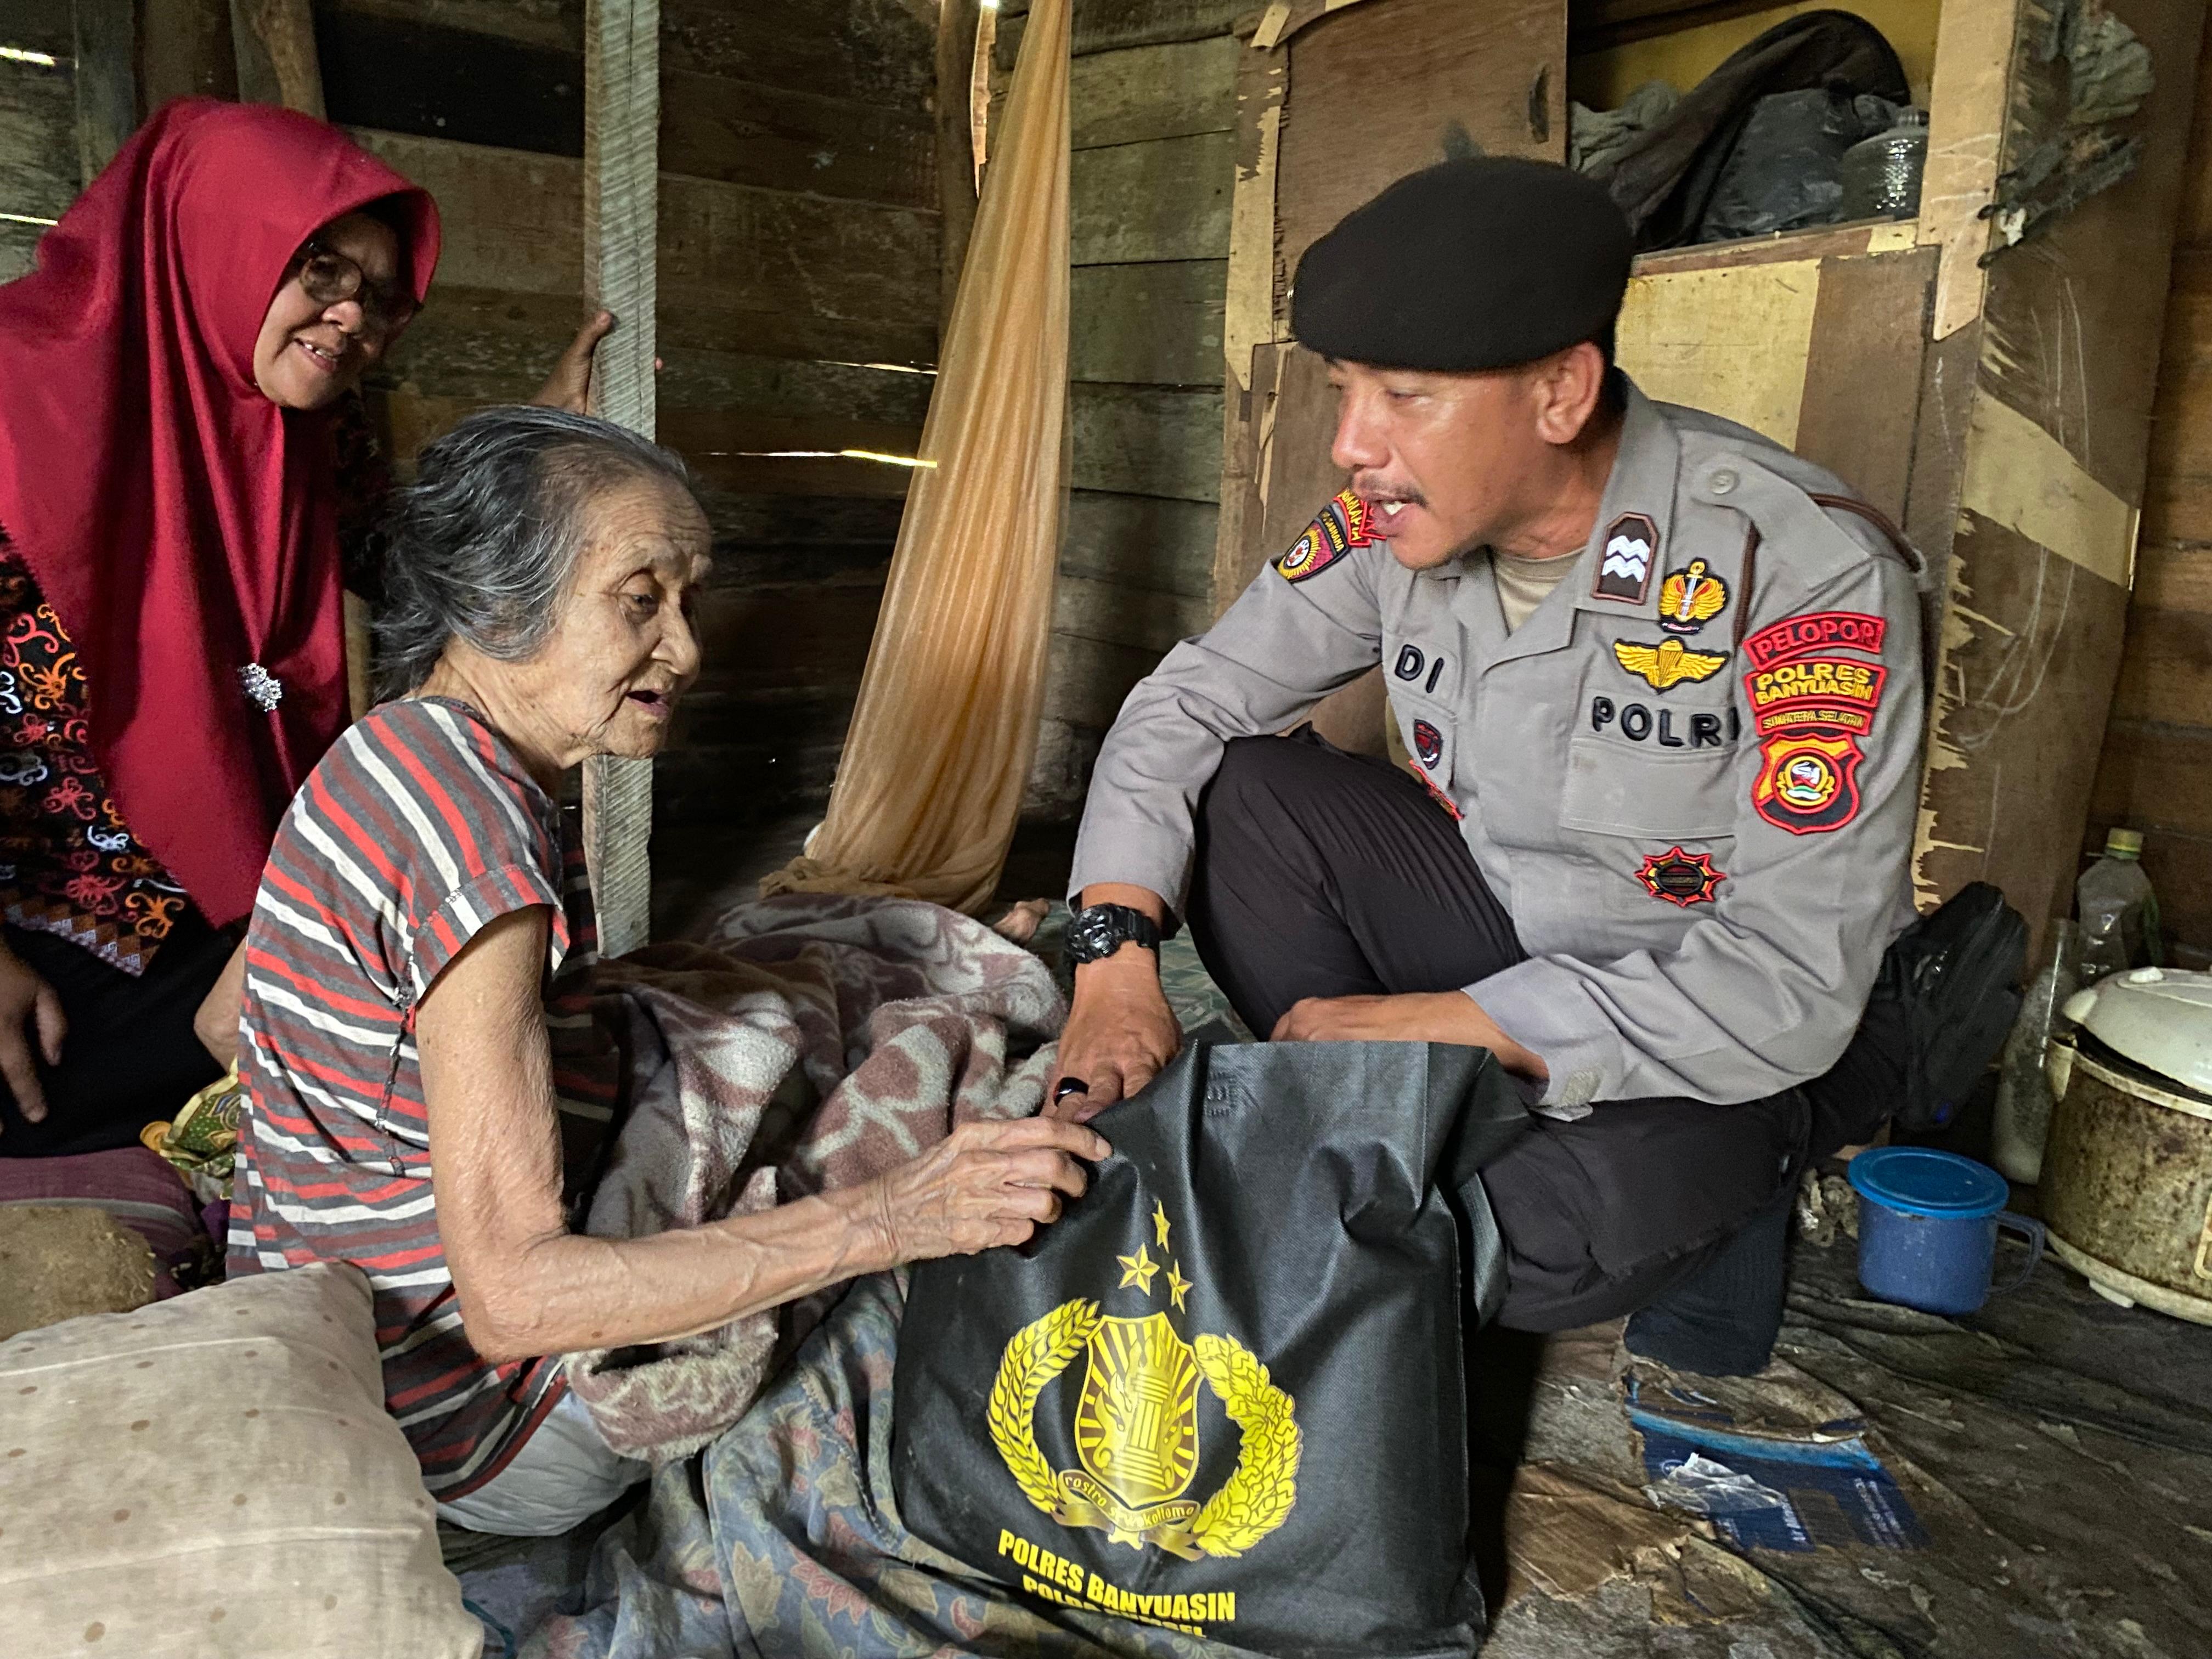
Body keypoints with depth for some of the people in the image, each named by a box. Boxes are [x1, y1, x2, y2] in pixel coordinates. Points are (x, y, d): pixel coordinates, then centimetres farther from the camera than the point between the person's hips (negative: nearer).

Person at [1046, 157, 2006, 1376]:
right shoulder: (1399, 519, -12)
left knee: (1537, 1238, -35)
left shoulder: (1808, 572, -28)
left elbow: (1793, 988, -29)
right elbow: (1188, 702, -5)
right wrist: (1116, 955, -22)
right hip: (1506, 926, 6)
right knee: (1244, 794, -14)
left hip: (1755, 1034, -5)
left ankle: (1706, 1200, 1)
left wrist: (1431, 1028, -29)